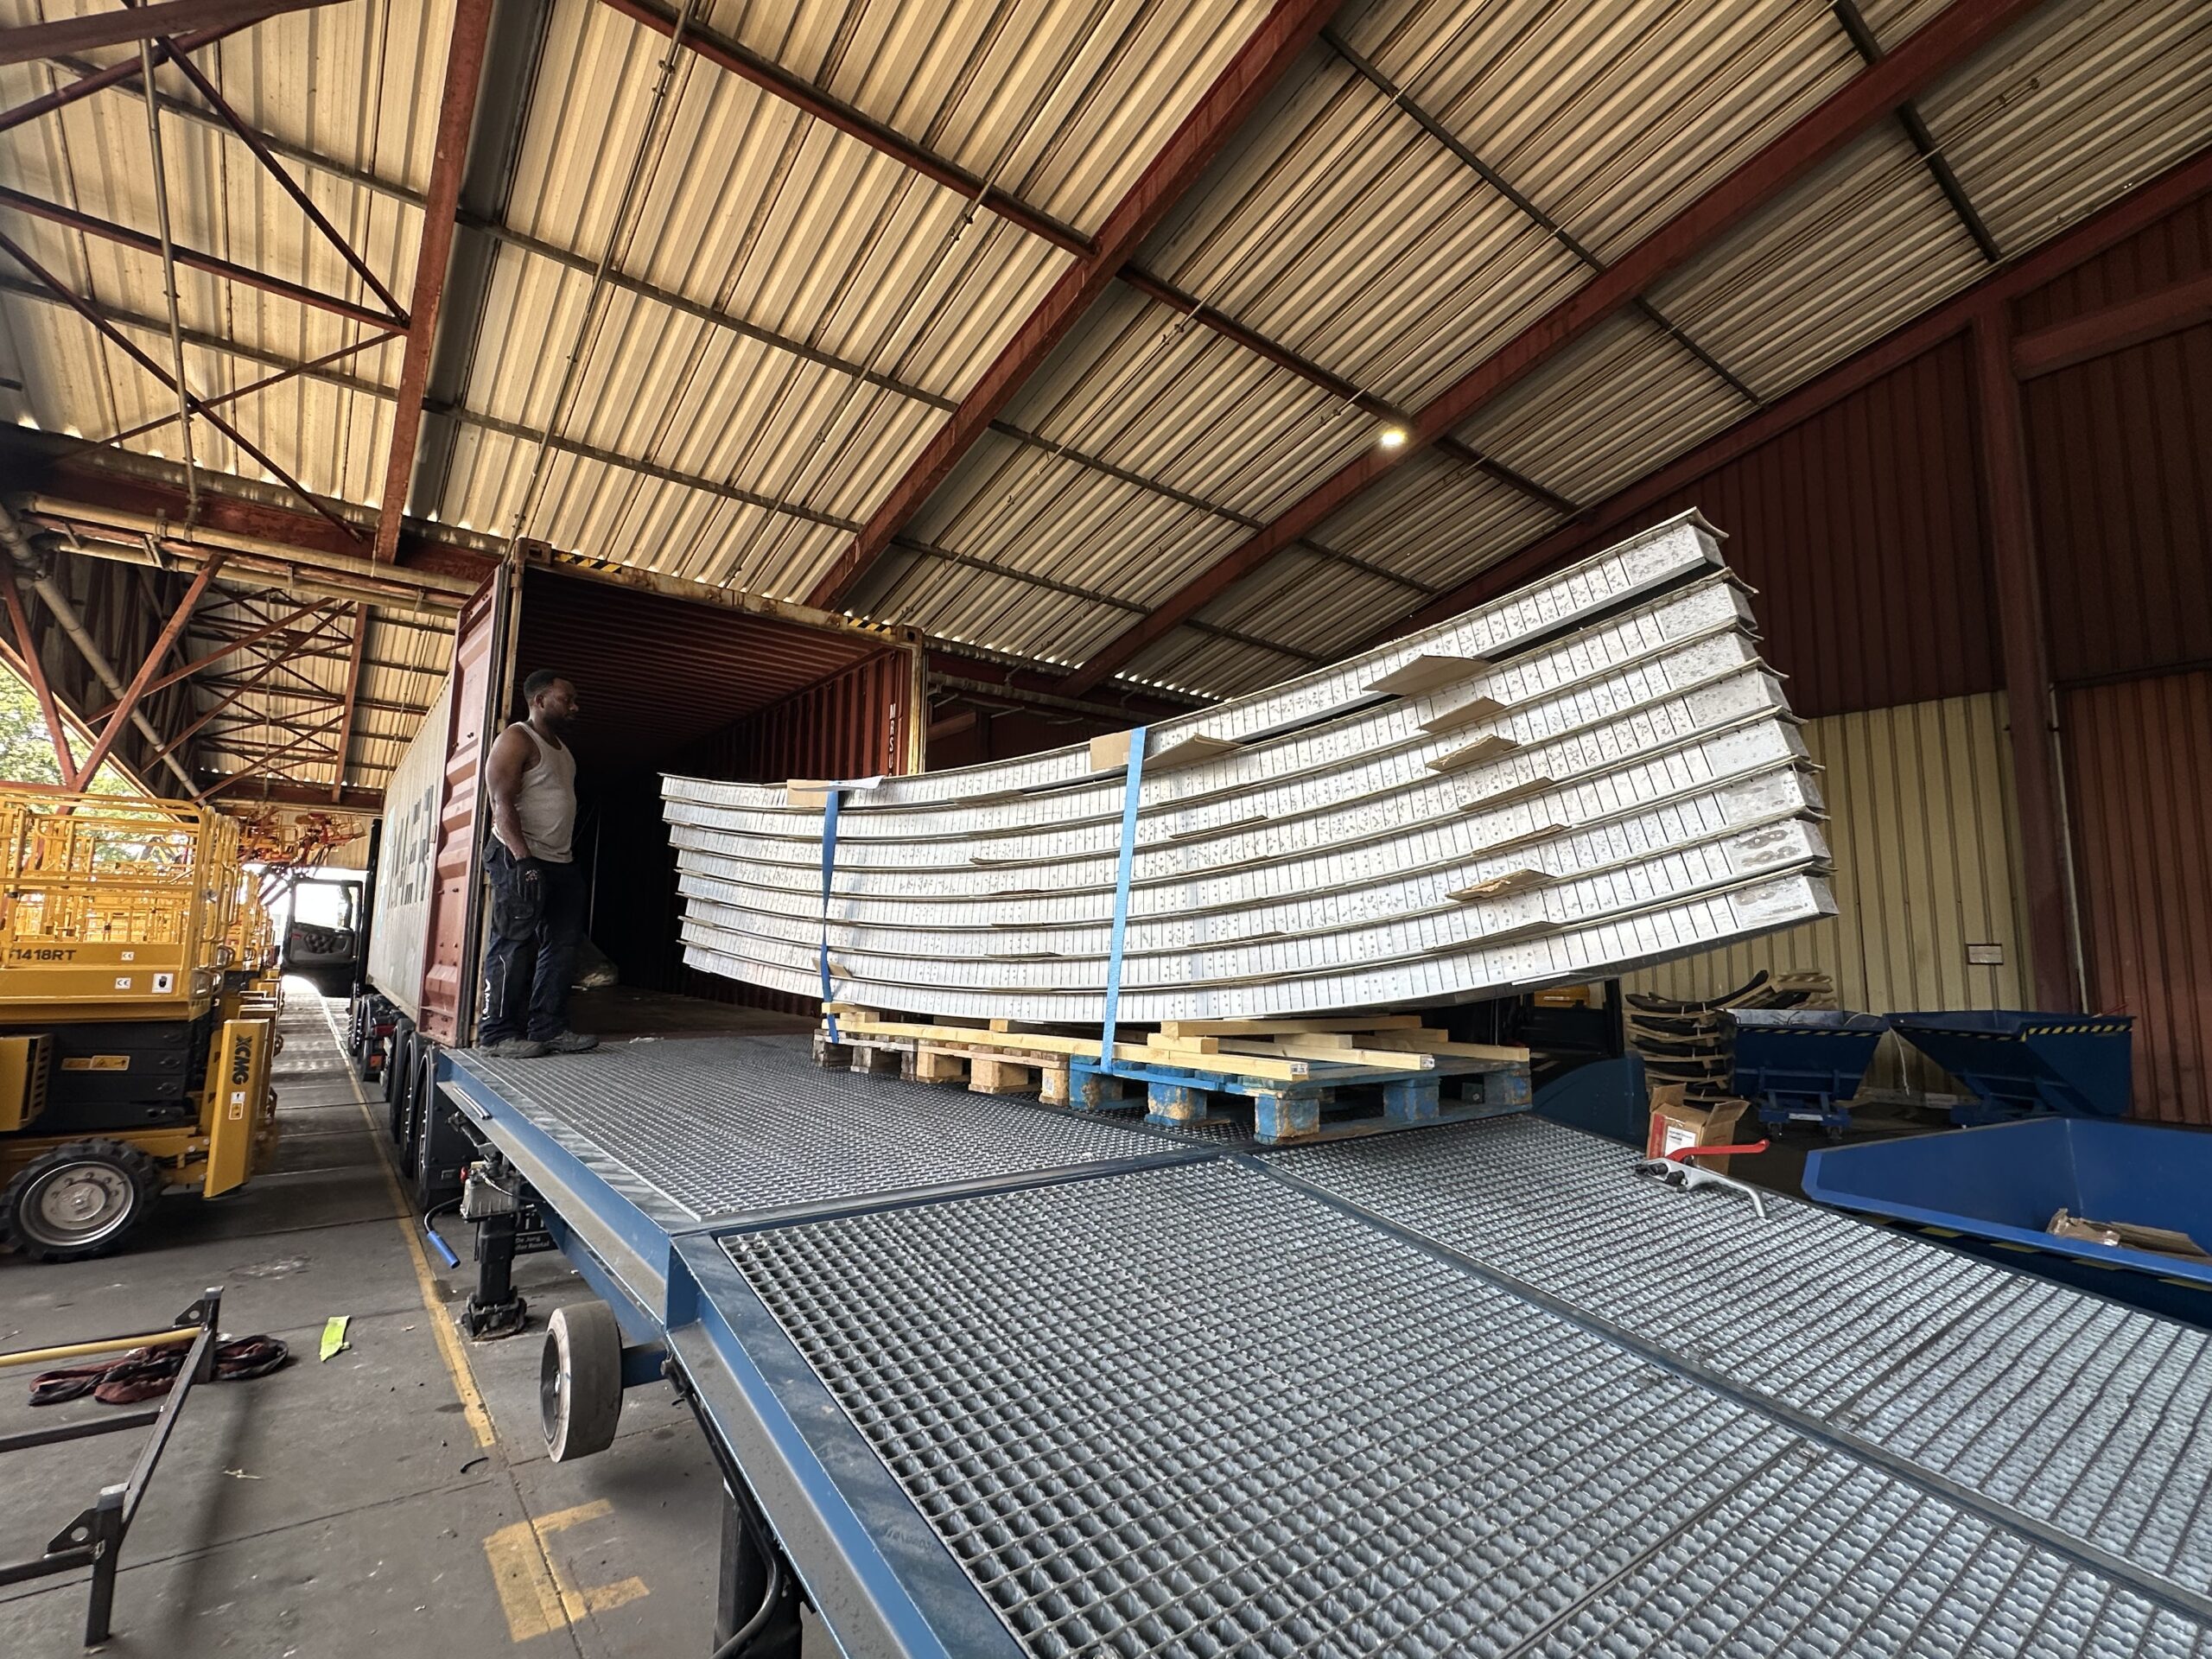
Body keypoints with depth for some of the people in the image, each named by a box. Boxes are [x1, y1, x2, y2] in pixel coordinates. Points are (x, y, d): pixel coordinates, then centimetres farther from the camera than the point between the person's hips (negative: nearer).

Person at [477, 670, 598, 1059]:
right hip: (521, 861, -9)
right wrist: (523, 860, -24)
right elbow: (502, 804, -15)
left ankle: (548, 1028, 11)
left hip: (561, 863, 9)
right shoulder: (516, 740, -6)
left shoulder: (562, 749, 21)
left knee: (561, 947, 6)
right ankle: (498, 1032, 2)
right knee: (514, 948, -5)